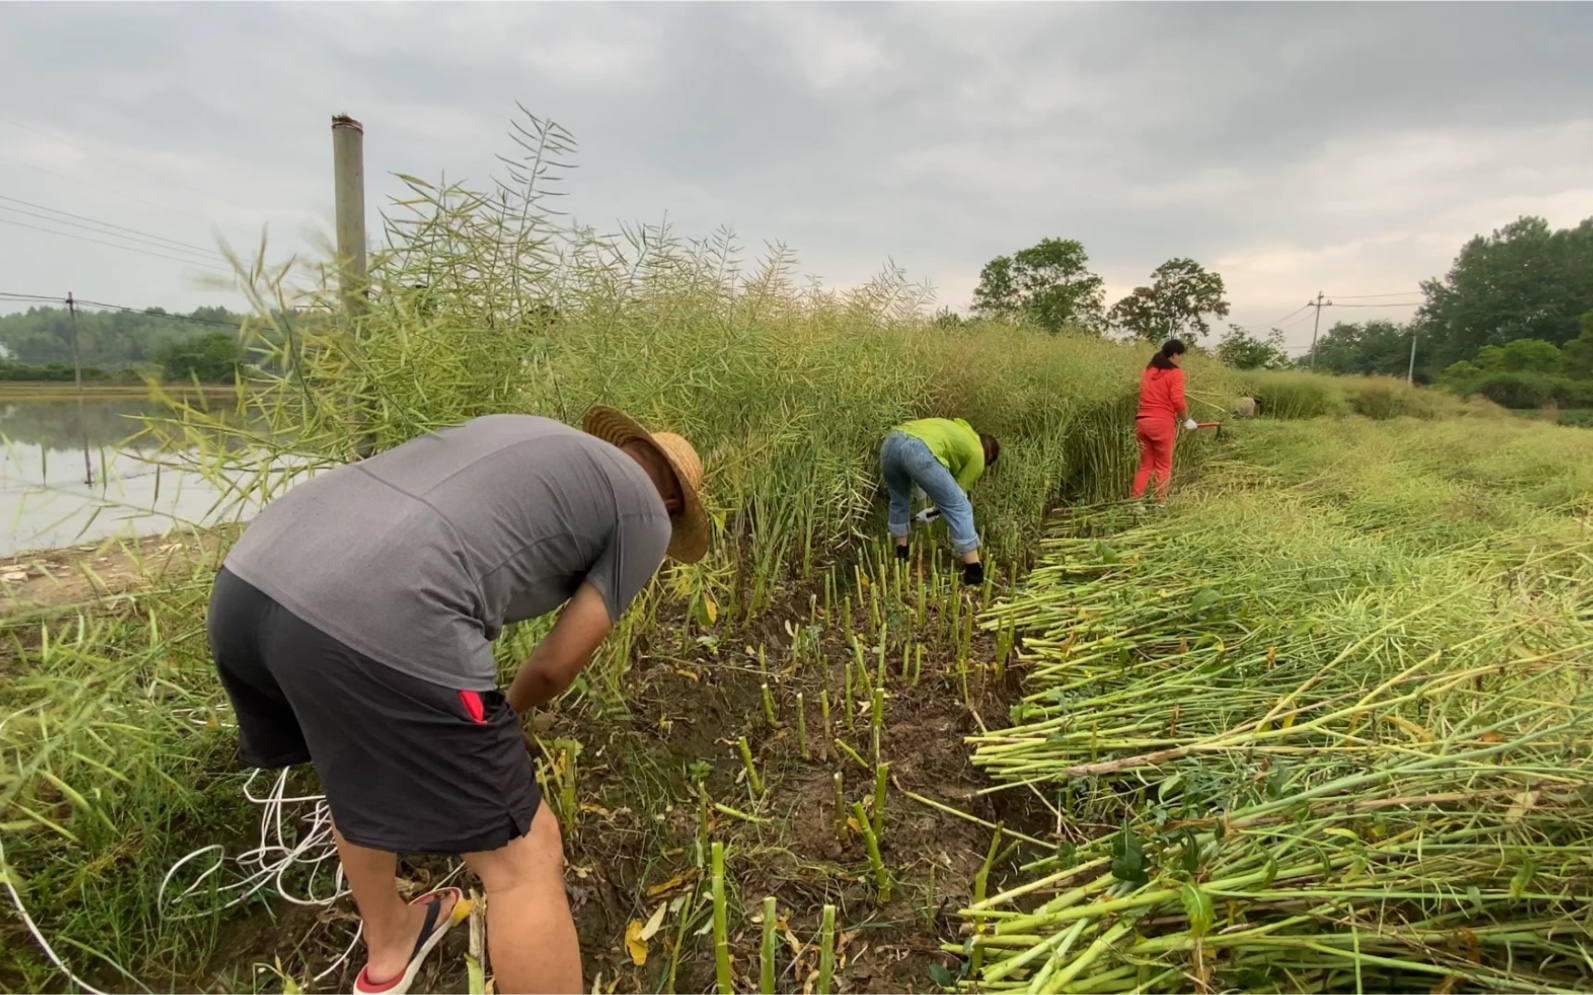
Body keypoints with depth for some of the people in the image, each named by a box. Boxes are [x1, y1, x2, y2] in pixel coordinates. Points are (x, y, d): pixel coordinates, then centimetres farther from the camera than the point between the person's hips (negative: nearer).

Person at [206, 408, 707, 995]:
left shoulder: (519, 432, 32)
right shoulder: (645, 518, 13)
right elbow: (558, 662, 15)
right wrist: (505, 714, 39)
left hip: (251, 579, 9)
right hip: (373, 628, -9)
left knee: (361, 765, 36)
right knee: (525, 861, 10)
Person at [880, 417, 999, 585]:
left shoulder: (957, 428, 42)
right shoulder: (977, 454, 21)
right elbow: (958, 493, 25)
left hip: (891, 440, 7)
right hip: (920, 451, -7)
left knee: (899, 500, 32)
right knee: (959, 508, 5)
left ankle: (901, 555, 42)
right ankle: (975, 571, 5)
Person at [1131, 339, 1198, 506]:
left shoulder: (1148, 370, 15)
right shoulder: (1175, 373, -5)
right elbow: (1177, 401, -13)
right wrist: (1186, 419, 0)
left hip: (1142, 421, 6)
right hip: (1162, 423, -6)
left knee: (1145, 465, 12)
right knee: (1163, 466, 6)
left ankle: (1134, 502, 6)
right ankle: (1161, 503, 8)